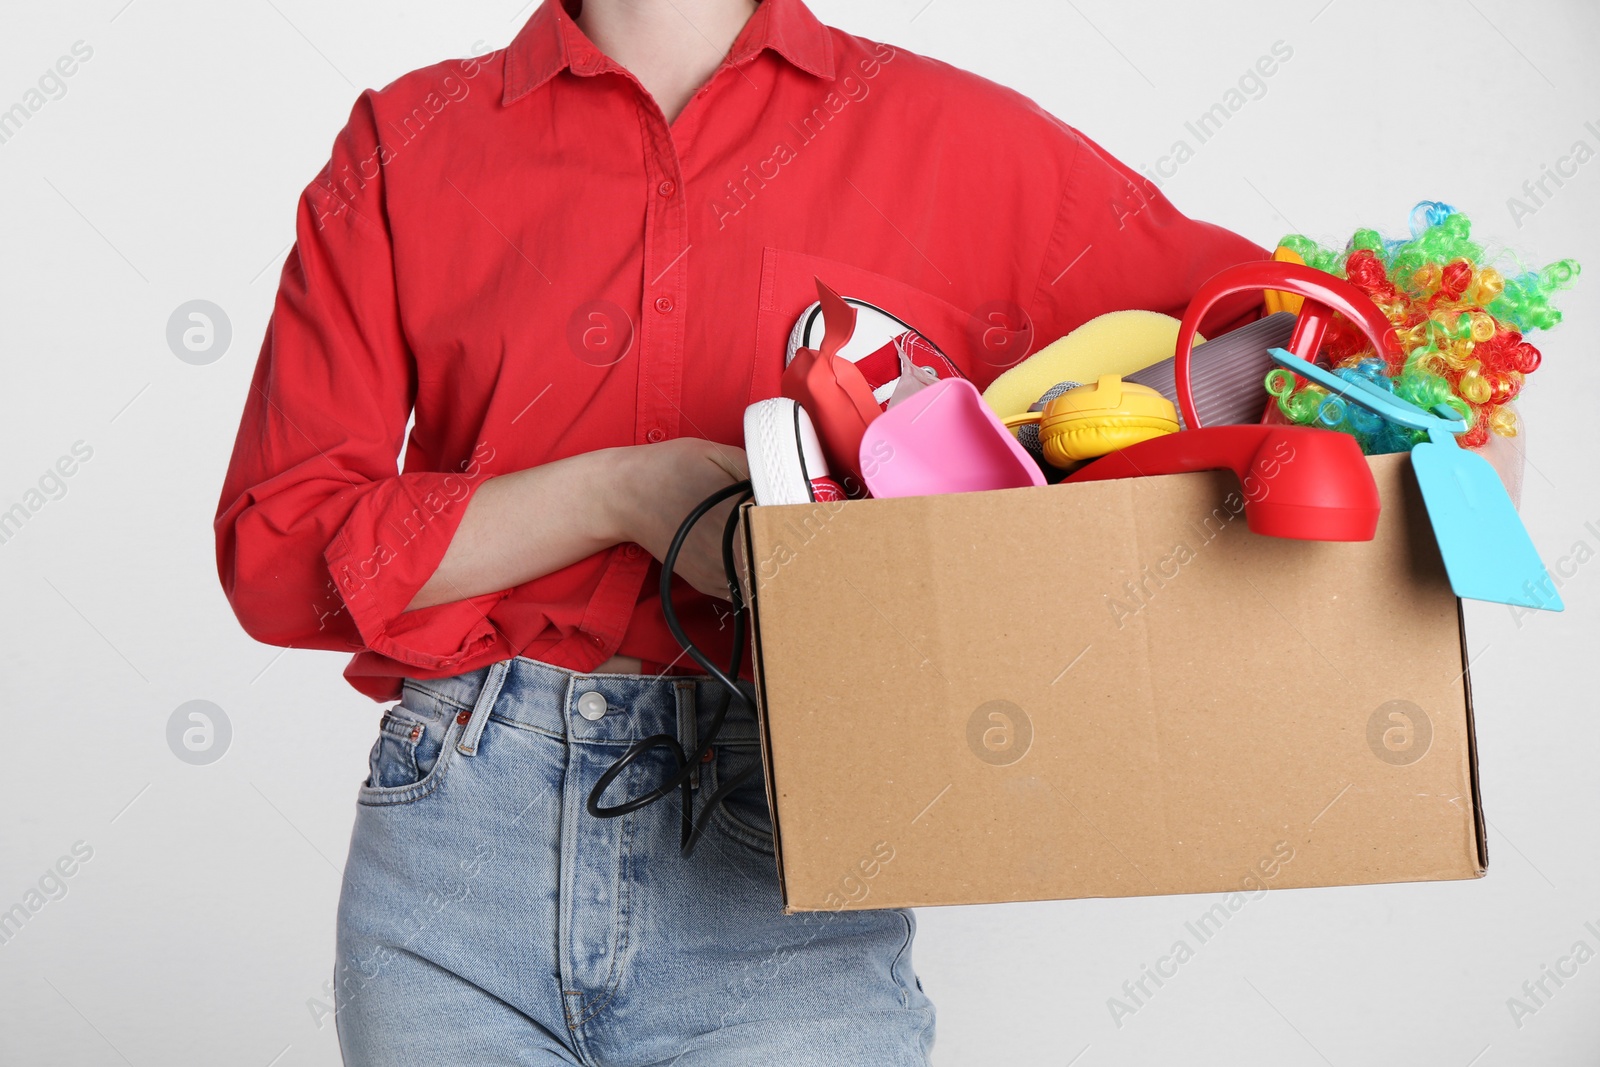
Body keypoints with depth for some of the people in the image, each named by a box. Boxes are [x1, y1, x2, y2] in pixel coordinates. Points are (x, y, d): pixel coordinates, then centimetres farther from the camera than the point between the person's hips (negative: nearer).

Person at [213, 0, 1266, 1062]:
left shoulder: (964, 140, 6)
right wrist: (616, 495, -11)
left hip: (780, 873, -1)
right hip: (457, 830, 2)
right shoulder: (406, 141, 7)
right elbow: (270, 550, 1)